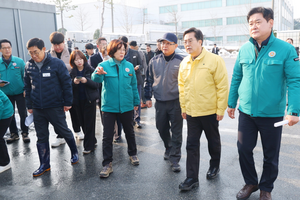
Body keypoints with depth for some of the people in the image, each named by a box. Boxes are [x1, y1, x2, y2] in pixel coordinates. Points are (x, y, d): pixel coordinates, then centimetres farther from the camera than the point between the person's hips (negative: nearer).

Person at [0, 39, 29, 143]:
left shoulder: (19, 61, -7)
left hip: (20, 93, -2)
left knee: (23, 114, 4)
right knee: (10, 115, 13)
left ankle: (25, 133, 20)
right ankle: (14, 134, 28)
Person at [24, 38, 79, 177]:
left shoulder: (56, 63, -11)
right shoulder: (29, 66, 3)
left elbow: (66, 83, -8)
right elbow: (27, 87, 11)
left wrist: (67, 102, -8)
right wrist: (29, 105, 10)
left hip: (55, 107, -4)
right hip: (37, 109, 4)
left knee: (64, 131, 9)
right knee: (41, 137, 11)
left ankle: (74, 152, 34)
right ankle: (44, 165, 24)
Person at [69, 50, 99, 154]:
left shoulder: (90, 70, -3)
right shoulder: (72, 73, 7)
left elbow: (96, 84, -7)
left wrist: (87, 81, -23)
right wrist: (73, 82, -17)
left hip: (89, 100, -4)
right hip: (78, 101, 4)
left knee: (89, 123, -1)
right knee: (83, 123, 9)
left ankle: (89, 146, 8)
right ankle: (92, 141, 28)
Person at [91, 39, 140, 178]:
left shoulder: (129, 66, 1)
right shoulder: (104, 65, -6)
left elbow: (134, 85, 8)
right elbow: (96, 79, -23)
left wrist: (136, 101, 10)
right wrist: (98, 73, -45)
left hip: (126, 106, 2)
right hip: (109, 106, -2)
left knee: (129, 131, 18)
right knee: (107, 136, 1)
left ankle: (132, 154, 40)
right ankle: (107, 164, 13)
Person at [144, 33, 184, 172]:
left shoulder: (181, 61, -5)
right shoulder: (154, 61, 5)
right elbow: (149, 80, 13)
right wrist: (148, 97, 11)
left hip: (176, 102, -3)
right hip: (159, 102, 4)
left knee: (176, 131, 3)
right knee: (162, 129, 15)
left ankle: (174, 158, 13)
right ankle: (169, 149, 40)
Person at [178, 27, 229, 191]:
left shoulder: (215, 60, -12)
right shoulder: (184, 63, 4)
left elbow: (223, 86, -12)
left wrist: (220, 110, -12)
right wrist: (183, 107, 10)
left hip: (210, 111, -4)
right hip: (191, 112, 4)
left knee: (213, 141, 16)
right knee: (192, 145, 5)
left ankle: (214, 166, 41)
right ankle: (192, 178, 15)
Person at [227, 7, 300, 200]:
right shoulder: (244, 49, 2)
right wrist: (231, 103, 10)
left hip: (272, 114, -3)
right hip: (246, 112, 3)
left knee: (271, 155, 12)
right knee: (244, 149, 10)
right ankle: (250, 183, 35)